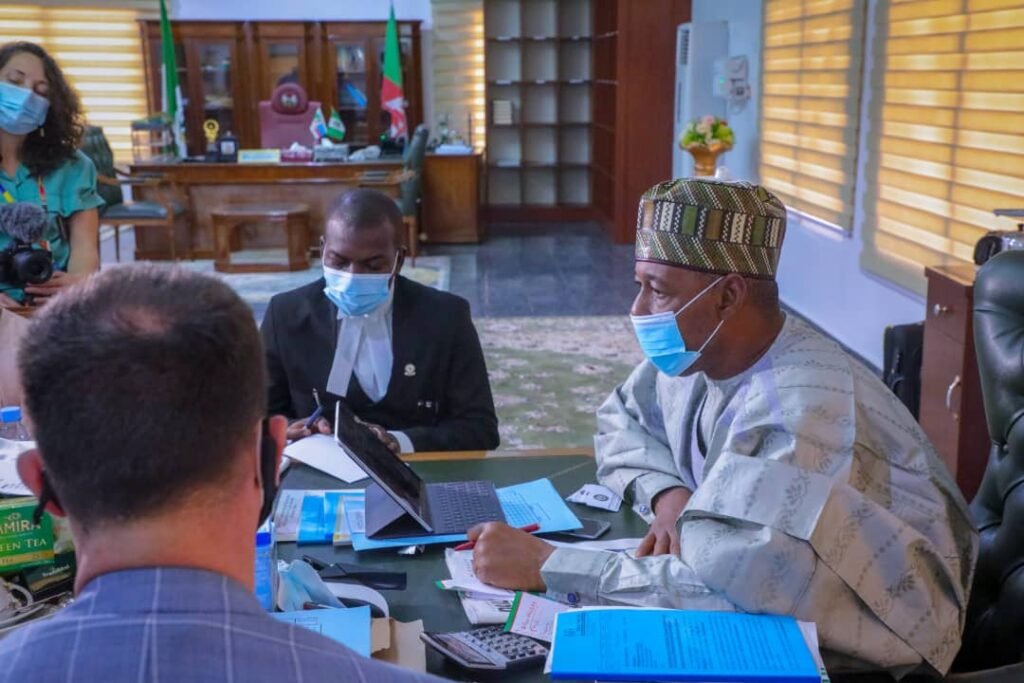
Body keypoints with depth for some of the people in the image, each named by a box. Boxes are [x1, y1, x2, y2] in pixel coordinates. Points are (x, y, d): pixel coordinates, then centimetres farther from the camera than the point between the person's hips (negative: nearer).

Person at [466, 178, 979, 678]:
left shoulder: (795, 416, -30)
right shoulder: (699, 351, -4)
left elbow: (721, 587, -36)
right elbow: (620, 423, 11)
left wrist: (546, 566, -29)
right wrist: (667, 494, -10)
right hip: (776, 610, 7)